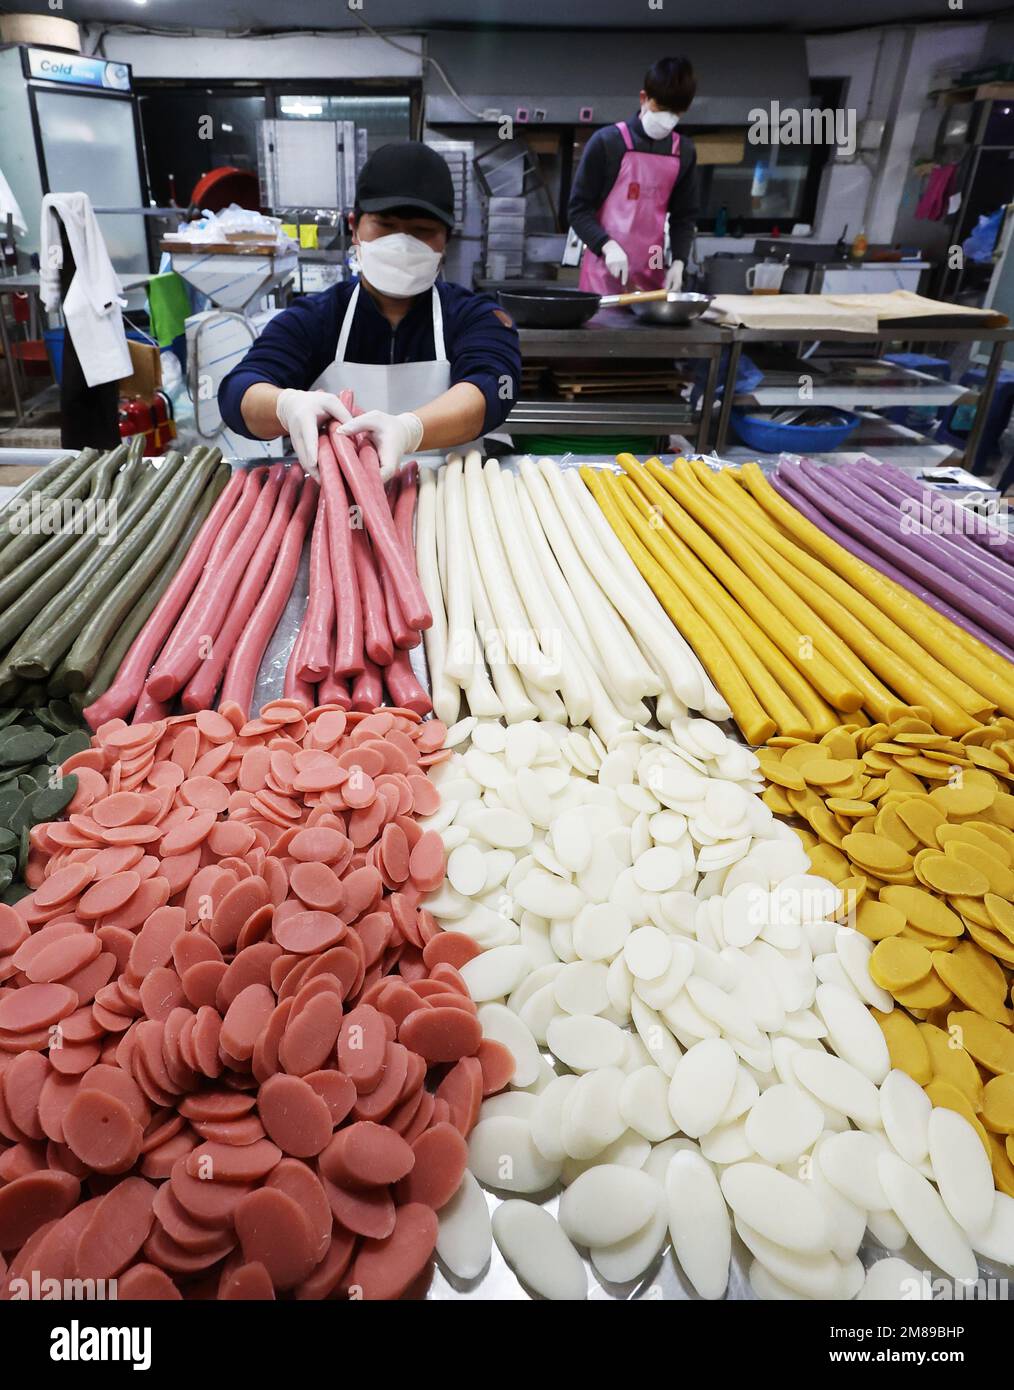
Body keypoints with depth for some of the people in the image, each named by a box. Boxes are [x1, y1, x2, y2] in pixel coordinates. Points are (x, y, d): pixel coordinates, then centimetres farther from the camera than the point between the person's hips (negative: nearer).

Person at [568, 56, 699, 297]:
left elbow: (684, 216, 13)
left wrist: (678, 261, -3)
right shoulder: (607, 141, -4)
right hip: (605, 268, -4)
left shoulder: (684, 151, 9)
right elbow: (579, 208, -4)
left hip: (652, 272, 4)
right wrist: (608, 246, -19)